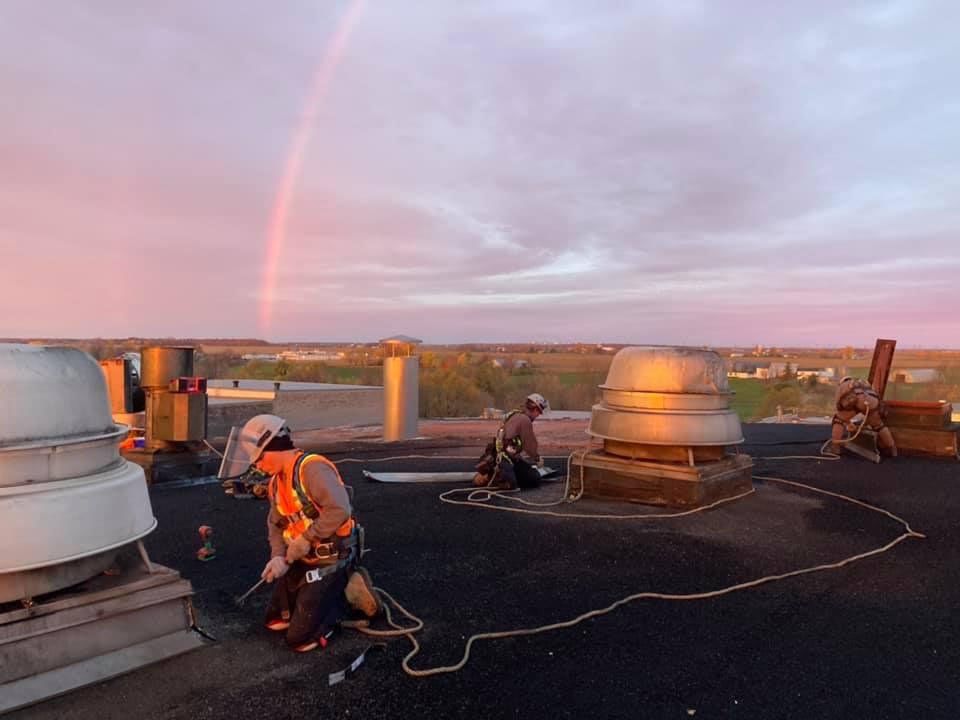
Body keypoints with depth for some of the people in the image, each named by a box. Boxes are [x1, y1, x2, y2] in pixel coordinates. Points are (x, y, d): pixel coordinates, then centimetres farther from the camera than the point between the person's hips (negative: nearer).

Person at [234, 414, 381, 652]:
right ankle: (333, 591, 24)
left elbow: (340, 510, -34)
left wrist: (307, 538, -24)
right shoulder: (276, 482, 8)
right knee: (275, 620, 21)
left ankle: (349, 594, 7)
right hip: (302, 560, 10)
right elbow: (275, 525, 9)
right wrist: (278, 557, -9)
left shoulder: (312, 468, -23)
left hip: (331, 560, -10)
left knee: (300, 639, -8)